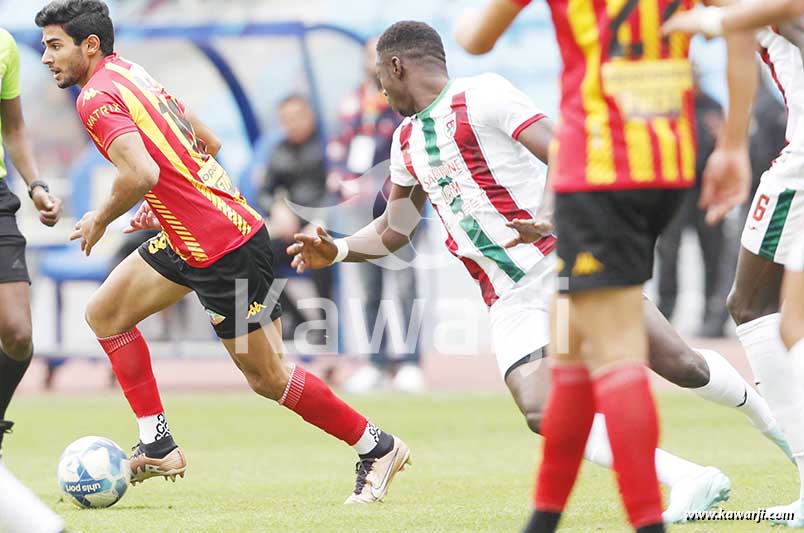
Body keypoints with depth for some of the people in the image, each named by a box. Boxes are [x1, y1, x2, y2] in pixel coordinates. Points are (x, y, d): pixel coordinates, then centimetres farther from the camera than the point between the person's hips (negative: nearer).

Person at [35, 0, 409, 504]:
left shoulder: (97, 97, -17)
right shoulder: (132, 72, 11)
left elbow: (141, 174, -32)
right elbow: (207, 141, 19)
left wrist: (99, 220, -14)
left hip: (225, 249, -10)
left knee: (268, 377, 0)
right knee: (105, 313, 11)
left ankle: (378, 448, 14)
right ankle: (158, 447, 13)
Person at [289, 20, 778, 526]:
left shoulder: (483, 95, -4)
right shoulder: (407, 142, 19)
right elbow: (393, 232, 31)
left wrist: (550, 219, -31)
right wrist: (335, 251, 12)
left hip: (561, 260, -6)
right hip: (510, 304, 6)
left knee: (680, 365, -14)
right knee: (543, 413, -19)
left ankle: (768, 417, 16)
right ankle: (689, 480, -18)